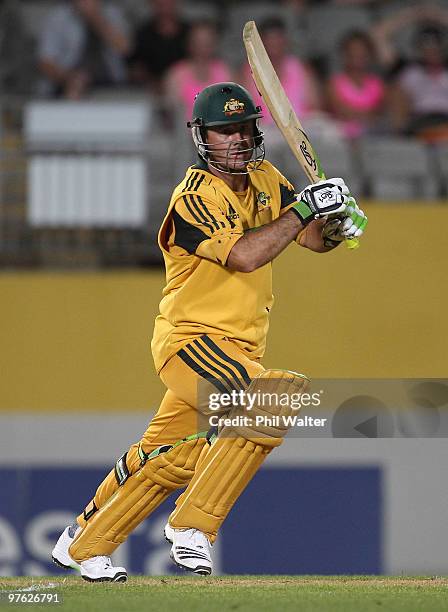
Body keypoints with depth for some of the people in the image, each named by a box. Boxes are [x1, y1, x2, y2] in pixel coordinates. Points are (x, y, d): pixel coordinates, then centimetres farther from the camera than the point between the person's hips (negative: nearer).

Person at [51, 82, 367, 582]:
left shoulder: (264, 180, 8)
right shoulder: (195, 197, -17)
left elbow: (313, 238, 6)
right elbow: (244, 255, -29)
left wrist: (338, 224, -17)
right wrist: (305, 207, -27)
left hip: (237, 348, 8)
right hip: (192, 339, -8)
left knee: (169, 457, 16)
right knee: (270, 398, -30)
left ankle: (84, 542, 35)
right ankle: (192, 527, -22)